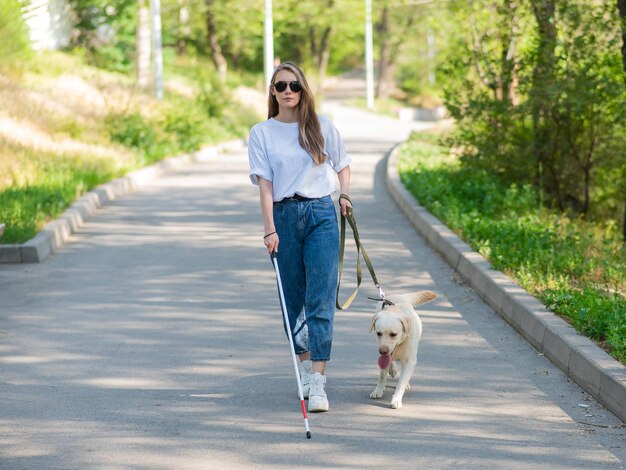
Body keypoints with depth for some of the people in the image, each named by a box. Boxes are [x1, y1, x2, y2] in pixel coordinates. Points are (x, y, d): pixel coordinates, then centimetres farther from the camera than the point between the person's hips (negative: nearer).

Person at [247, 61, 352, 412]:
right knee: (293, 299, 7)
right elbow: (264, 184, -4)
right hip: (284, 215, 1)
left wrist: (344, 195, 2)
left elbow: (343, 165, 21)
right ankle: (305, 366, 27)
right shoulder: (261, 133, 4)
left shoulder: (322, 126, 8)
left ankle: (318, 383, -14)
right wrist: (270, 229, -13)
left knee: (321, 299, -10)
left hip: (321, 214, -1)